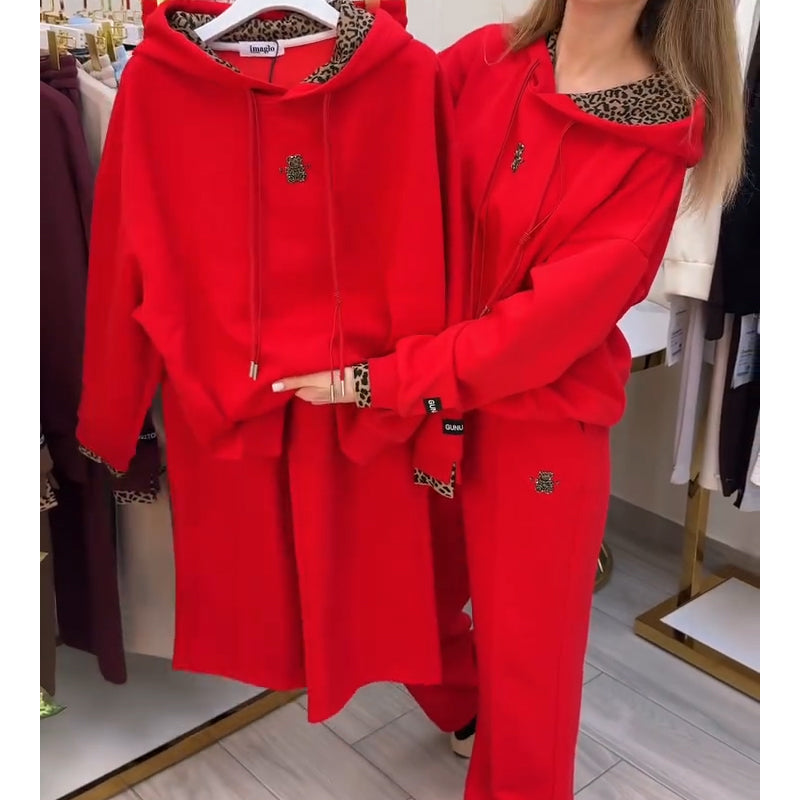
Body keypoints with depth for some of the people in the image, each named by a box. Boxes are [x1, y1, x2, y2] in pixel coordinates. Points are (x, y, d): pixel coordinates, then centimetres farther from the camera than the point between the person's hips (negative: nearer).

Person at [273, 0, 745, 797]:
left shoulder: (658, 137, -13)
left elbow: (553, 320, -20)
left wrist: (380, 379, -22)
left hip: (542, 428, -4)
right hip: (426, 408, 4)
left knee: (524, 660, 10)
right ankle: (467, 706, 55)